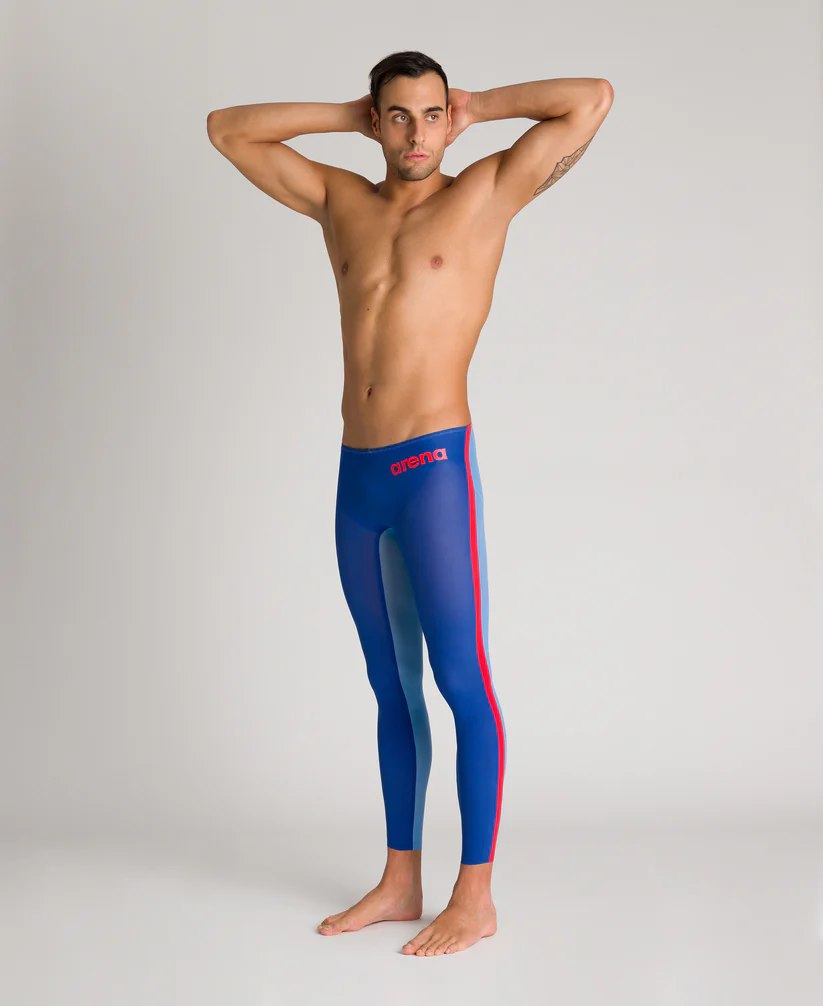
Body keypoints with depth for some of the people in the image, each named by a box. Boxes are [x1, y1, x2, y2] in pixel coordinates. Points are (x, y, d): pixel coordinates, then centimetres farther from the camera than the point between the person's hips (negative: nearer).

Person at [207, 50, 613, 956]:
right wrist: (349, 117, 16)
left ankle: (475, 897, 5)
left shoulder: (487, 192, 2)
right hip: (356, 475, 5)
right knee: (391, 687, 12)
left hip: (434, 466, -5)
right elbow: (227, 128, 22)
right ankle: (400, 881, 21)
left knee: (461, 682, -4)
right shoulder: (340, 200, 14)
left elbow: (592, 100, -4)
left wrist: (478, 106, 6)